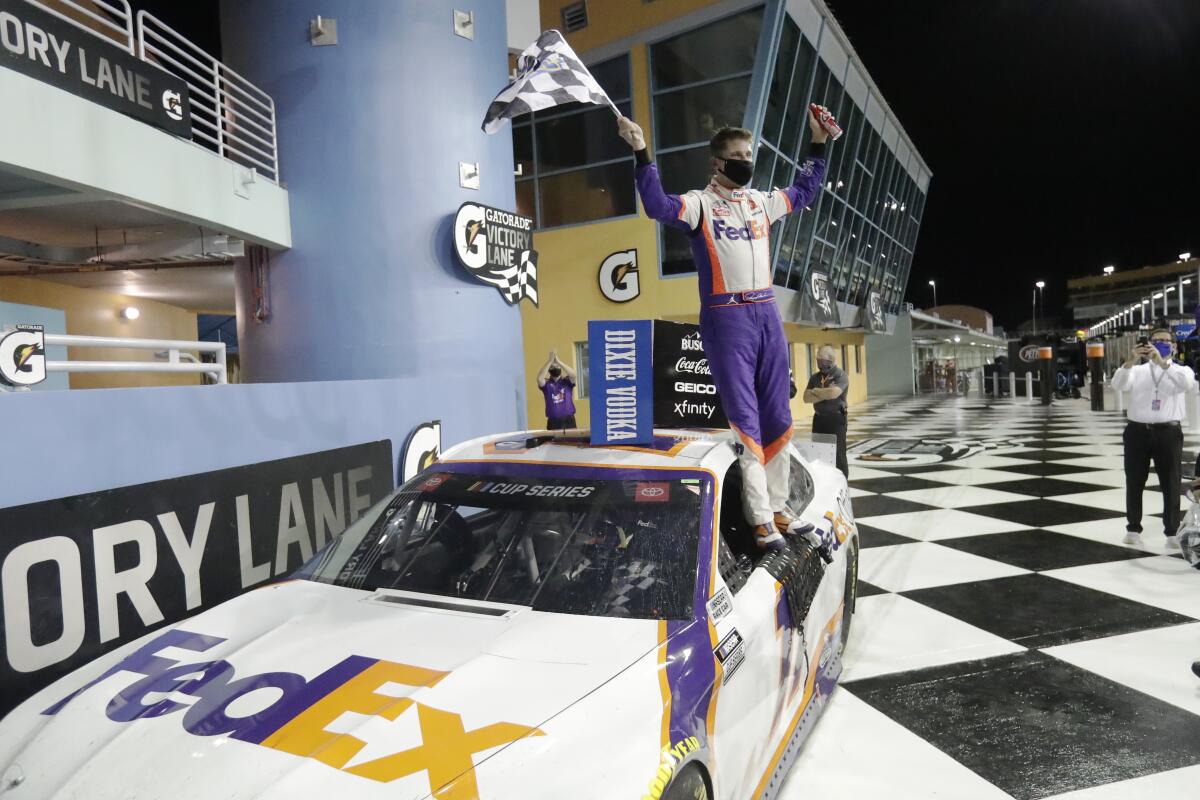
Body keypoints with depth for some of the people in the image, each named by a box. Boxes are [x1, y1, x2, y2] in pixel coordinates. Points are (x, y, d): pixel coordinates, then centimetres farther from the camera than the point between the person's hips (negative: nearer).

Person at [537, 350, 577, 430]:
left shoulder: (567, 382, 5)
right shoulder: (547, 384, 3)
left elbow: (573, 375, -17)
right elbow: (539, 379, -18)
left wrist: (558, 361, -18)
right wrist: (550, 361, -18)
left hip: (568, 420, 1)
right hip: (553, 422, 0)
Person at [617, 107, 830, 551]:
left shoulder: (761, 201, 17)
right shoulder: (700, 203, -1)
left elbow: (805, 191, 33)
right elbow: (658, 206, -20)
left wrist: (818, 143, 29)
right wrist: (642, 154, -27)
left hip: (767, 315, 7)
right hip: (726, 319, -6)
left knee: (778, 418, 8)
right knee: (745, 419, -8)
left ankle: (777, 507, 18)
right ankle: (761, 518, -5)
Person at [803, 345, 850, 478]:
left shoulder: (841, 375, -6)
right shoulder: (815, 377, 11)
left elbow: (833, 392, -24)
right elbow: (806, 397, 1)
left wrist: (816, 391, -8)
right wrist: (825, 395, -12)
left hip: (836, 419, -6)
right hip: (819, 419, 6)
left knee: (838, 454, -3)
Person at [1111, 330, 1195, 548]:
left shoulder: (1181, 370, 6)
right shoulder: (1137, 371, 9)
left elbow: (1185, 383, -19)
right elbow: (1117, 385, -11)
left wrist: (1162, 362, -30)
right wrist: (1130, 361, -26)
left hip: (1168, 433, -1)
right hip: (1137, 431, 1)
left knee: (1171, 484, 5)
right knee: (1134, 483, 7)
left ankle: (1172, 532, 17)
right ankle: (1133, 529, 19)